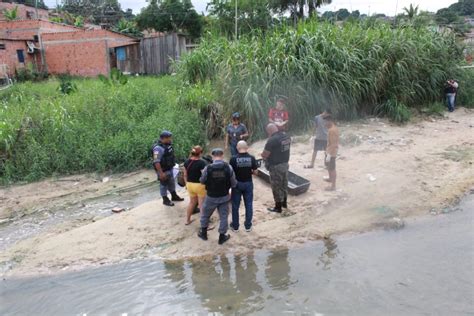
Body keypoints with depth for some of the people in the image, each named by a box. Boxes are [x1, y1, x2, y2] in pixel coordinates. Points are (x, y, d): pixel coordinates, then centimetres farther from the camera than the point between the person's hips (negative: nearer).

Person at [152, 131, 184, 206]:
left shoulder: (167, 145, 1)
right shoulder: (158, 148, -27)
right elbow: (156, 162, -29)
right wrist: (161, 173, -28)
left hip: (170, 169, 9)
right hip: (163, 170, -9)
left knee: (171, 183, 22)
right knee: (164, 184, 8)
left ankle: (174, 196, 39)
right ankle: (165, 200, 24)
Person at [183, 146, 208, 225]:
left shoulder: (187, 162, 1)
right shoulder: (202, 163, -19)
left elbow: (185, 175, 9)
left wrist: (187, 184, 20)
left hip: (190, 185, 6)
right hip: (200, 186, -6)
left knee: (192, 202, 24)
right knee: (202, 205, 4)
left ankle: (187, 220, 34)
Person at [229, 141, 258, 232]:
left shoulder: (233, 159, -15)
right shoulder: (252, 158, -10)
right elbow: (255, 172, -4)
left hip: (237, 184, -1)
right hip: (248, 183, 2)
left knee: (235, 205, 13)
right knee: (249, 205, 13)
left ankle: (235, 226, 23)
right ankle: (248, 226, 21)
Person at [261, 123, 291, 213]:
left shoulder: (272, 140, -24)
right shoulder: (287, 136, 2)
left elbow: (264, 155, -19)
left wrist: (263, 155, 2)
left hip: (276, 166, -8)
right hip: (285, 164, 8)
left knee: (276, 187, 5)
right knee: (284, 184, 21)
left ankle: (278, 207, 16)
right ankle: (284, 203, 36)